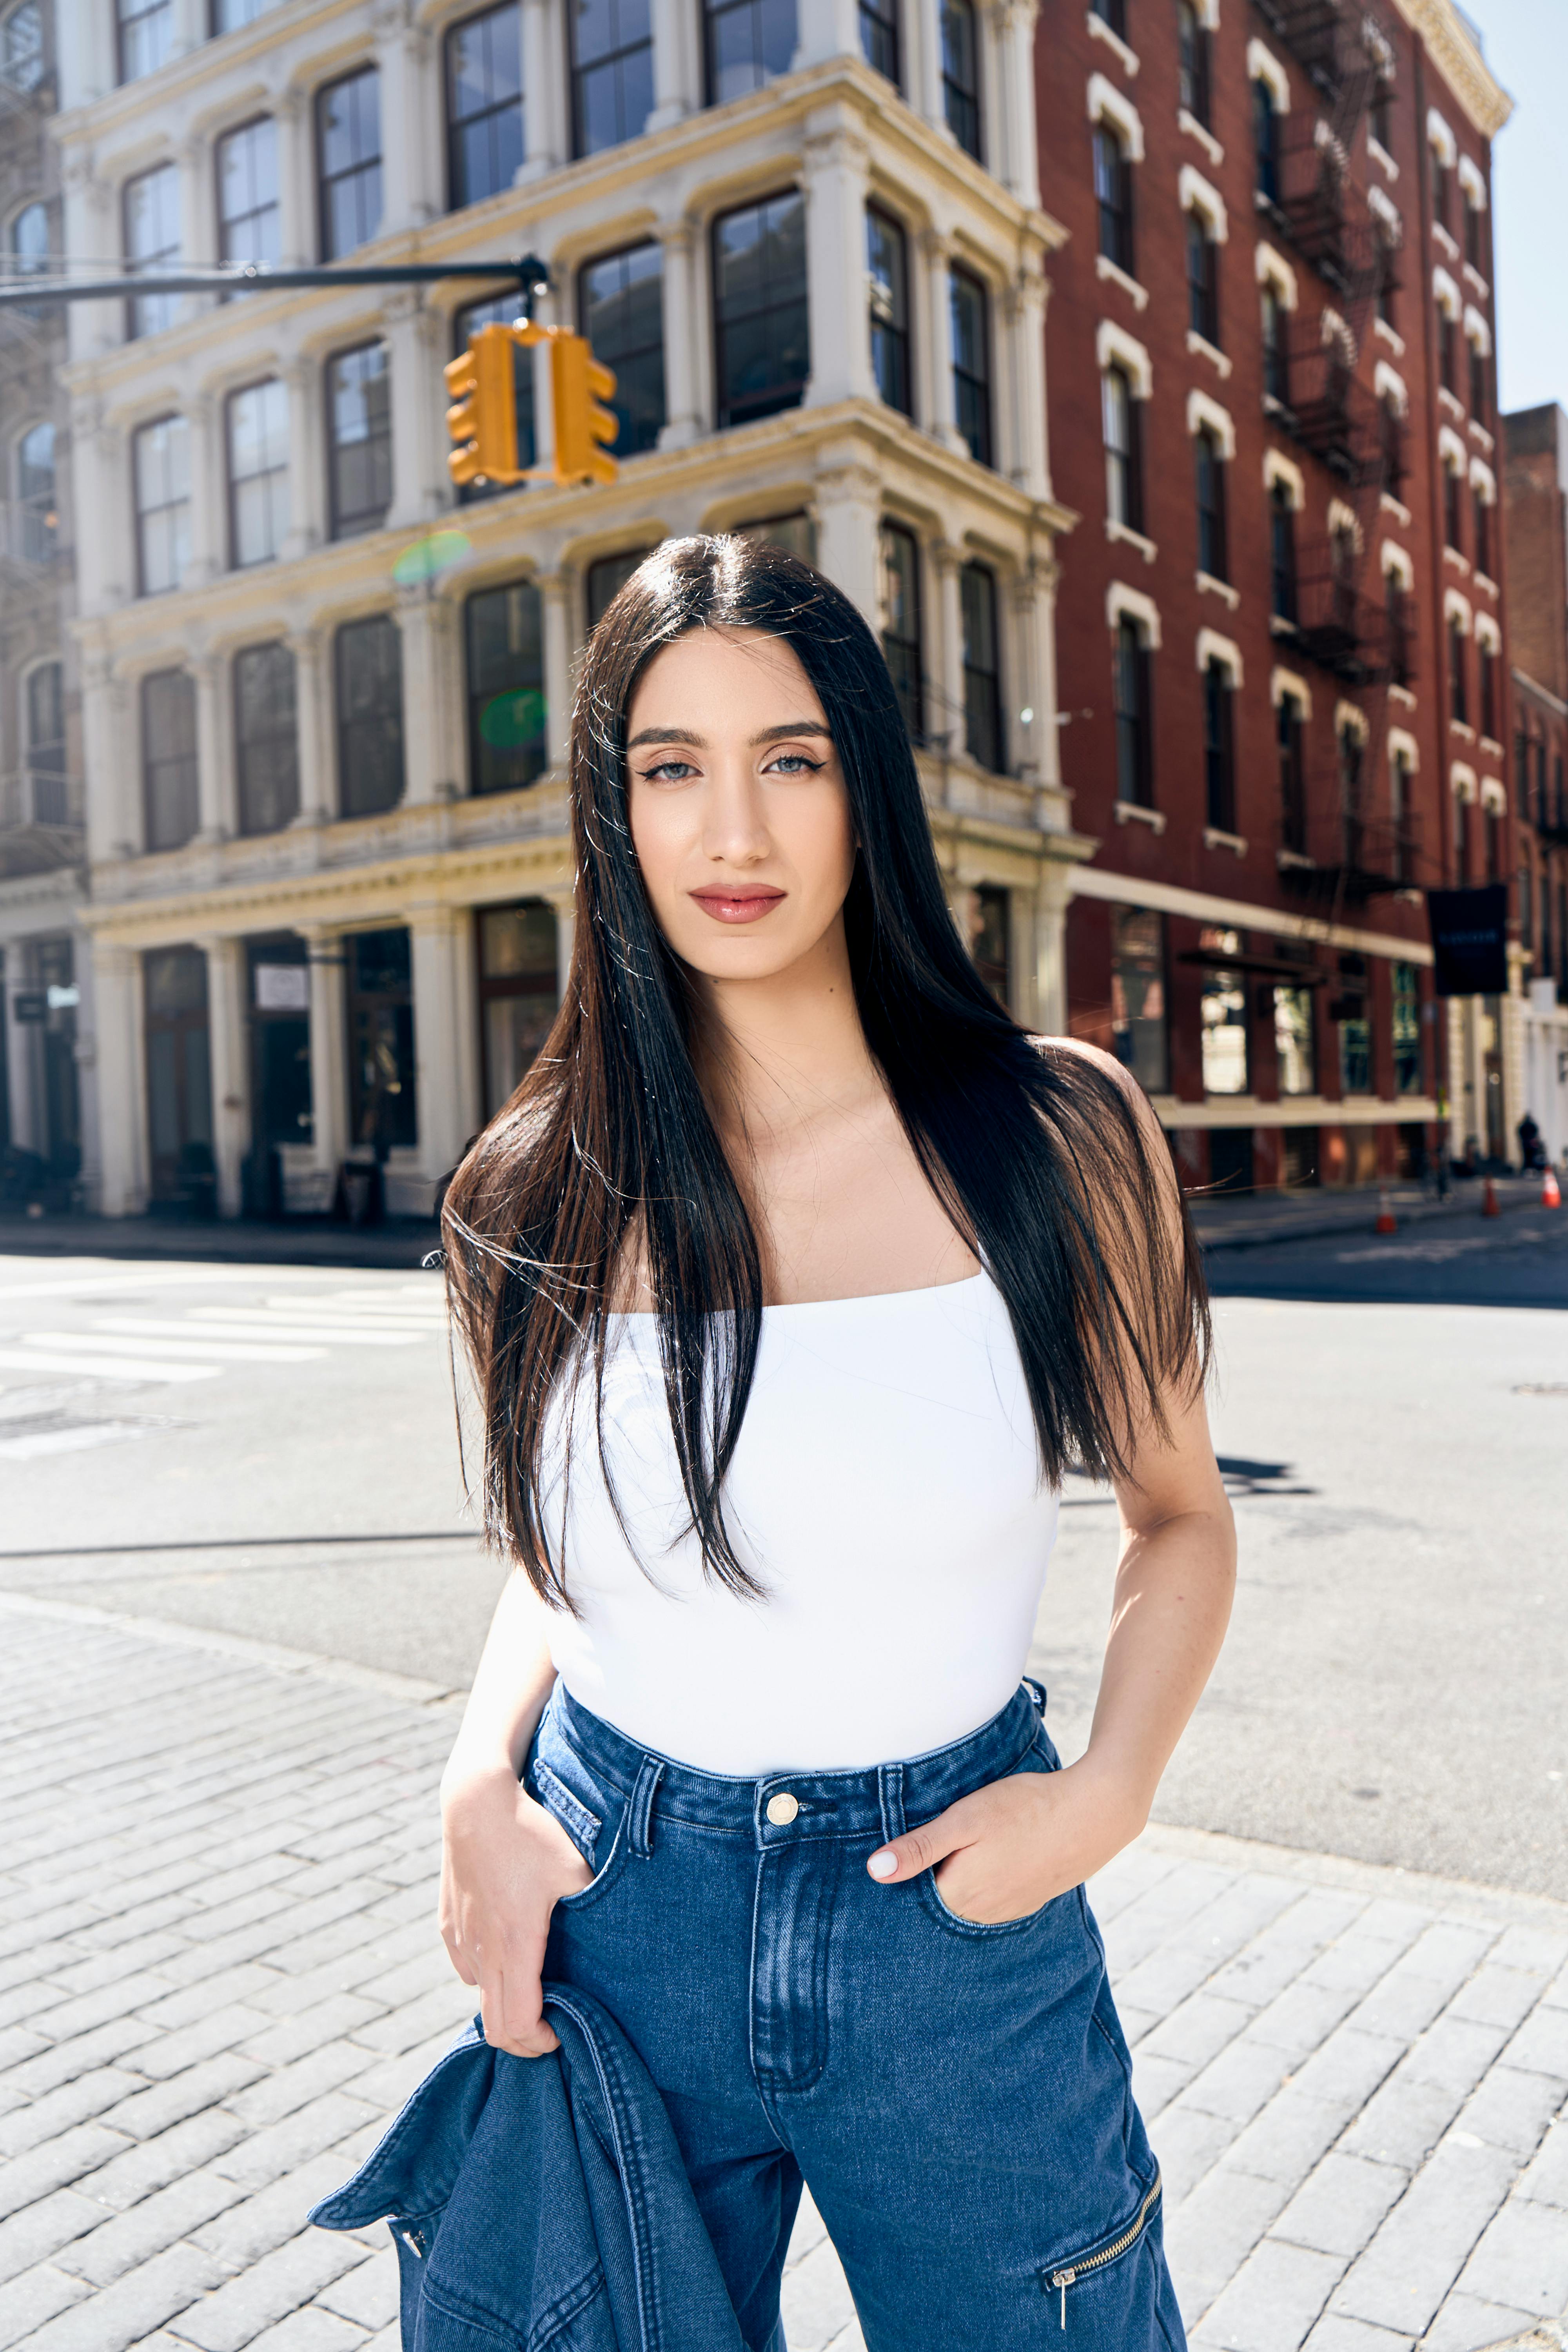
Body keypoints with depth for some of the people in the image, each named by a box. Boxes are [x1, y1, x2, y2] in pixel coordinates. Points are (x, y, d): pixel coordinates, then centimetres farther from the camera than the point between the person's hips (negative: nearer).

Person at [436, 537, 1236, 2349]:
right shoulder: (539, 1204, -5)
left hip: (962, 1925, -1)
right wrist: (483, 1781, -7)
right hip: (612, 1914, 2)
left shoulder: (1056, 1139, -9)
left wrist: (1107, 1789, -12)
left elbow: (1178, 1519, 3)